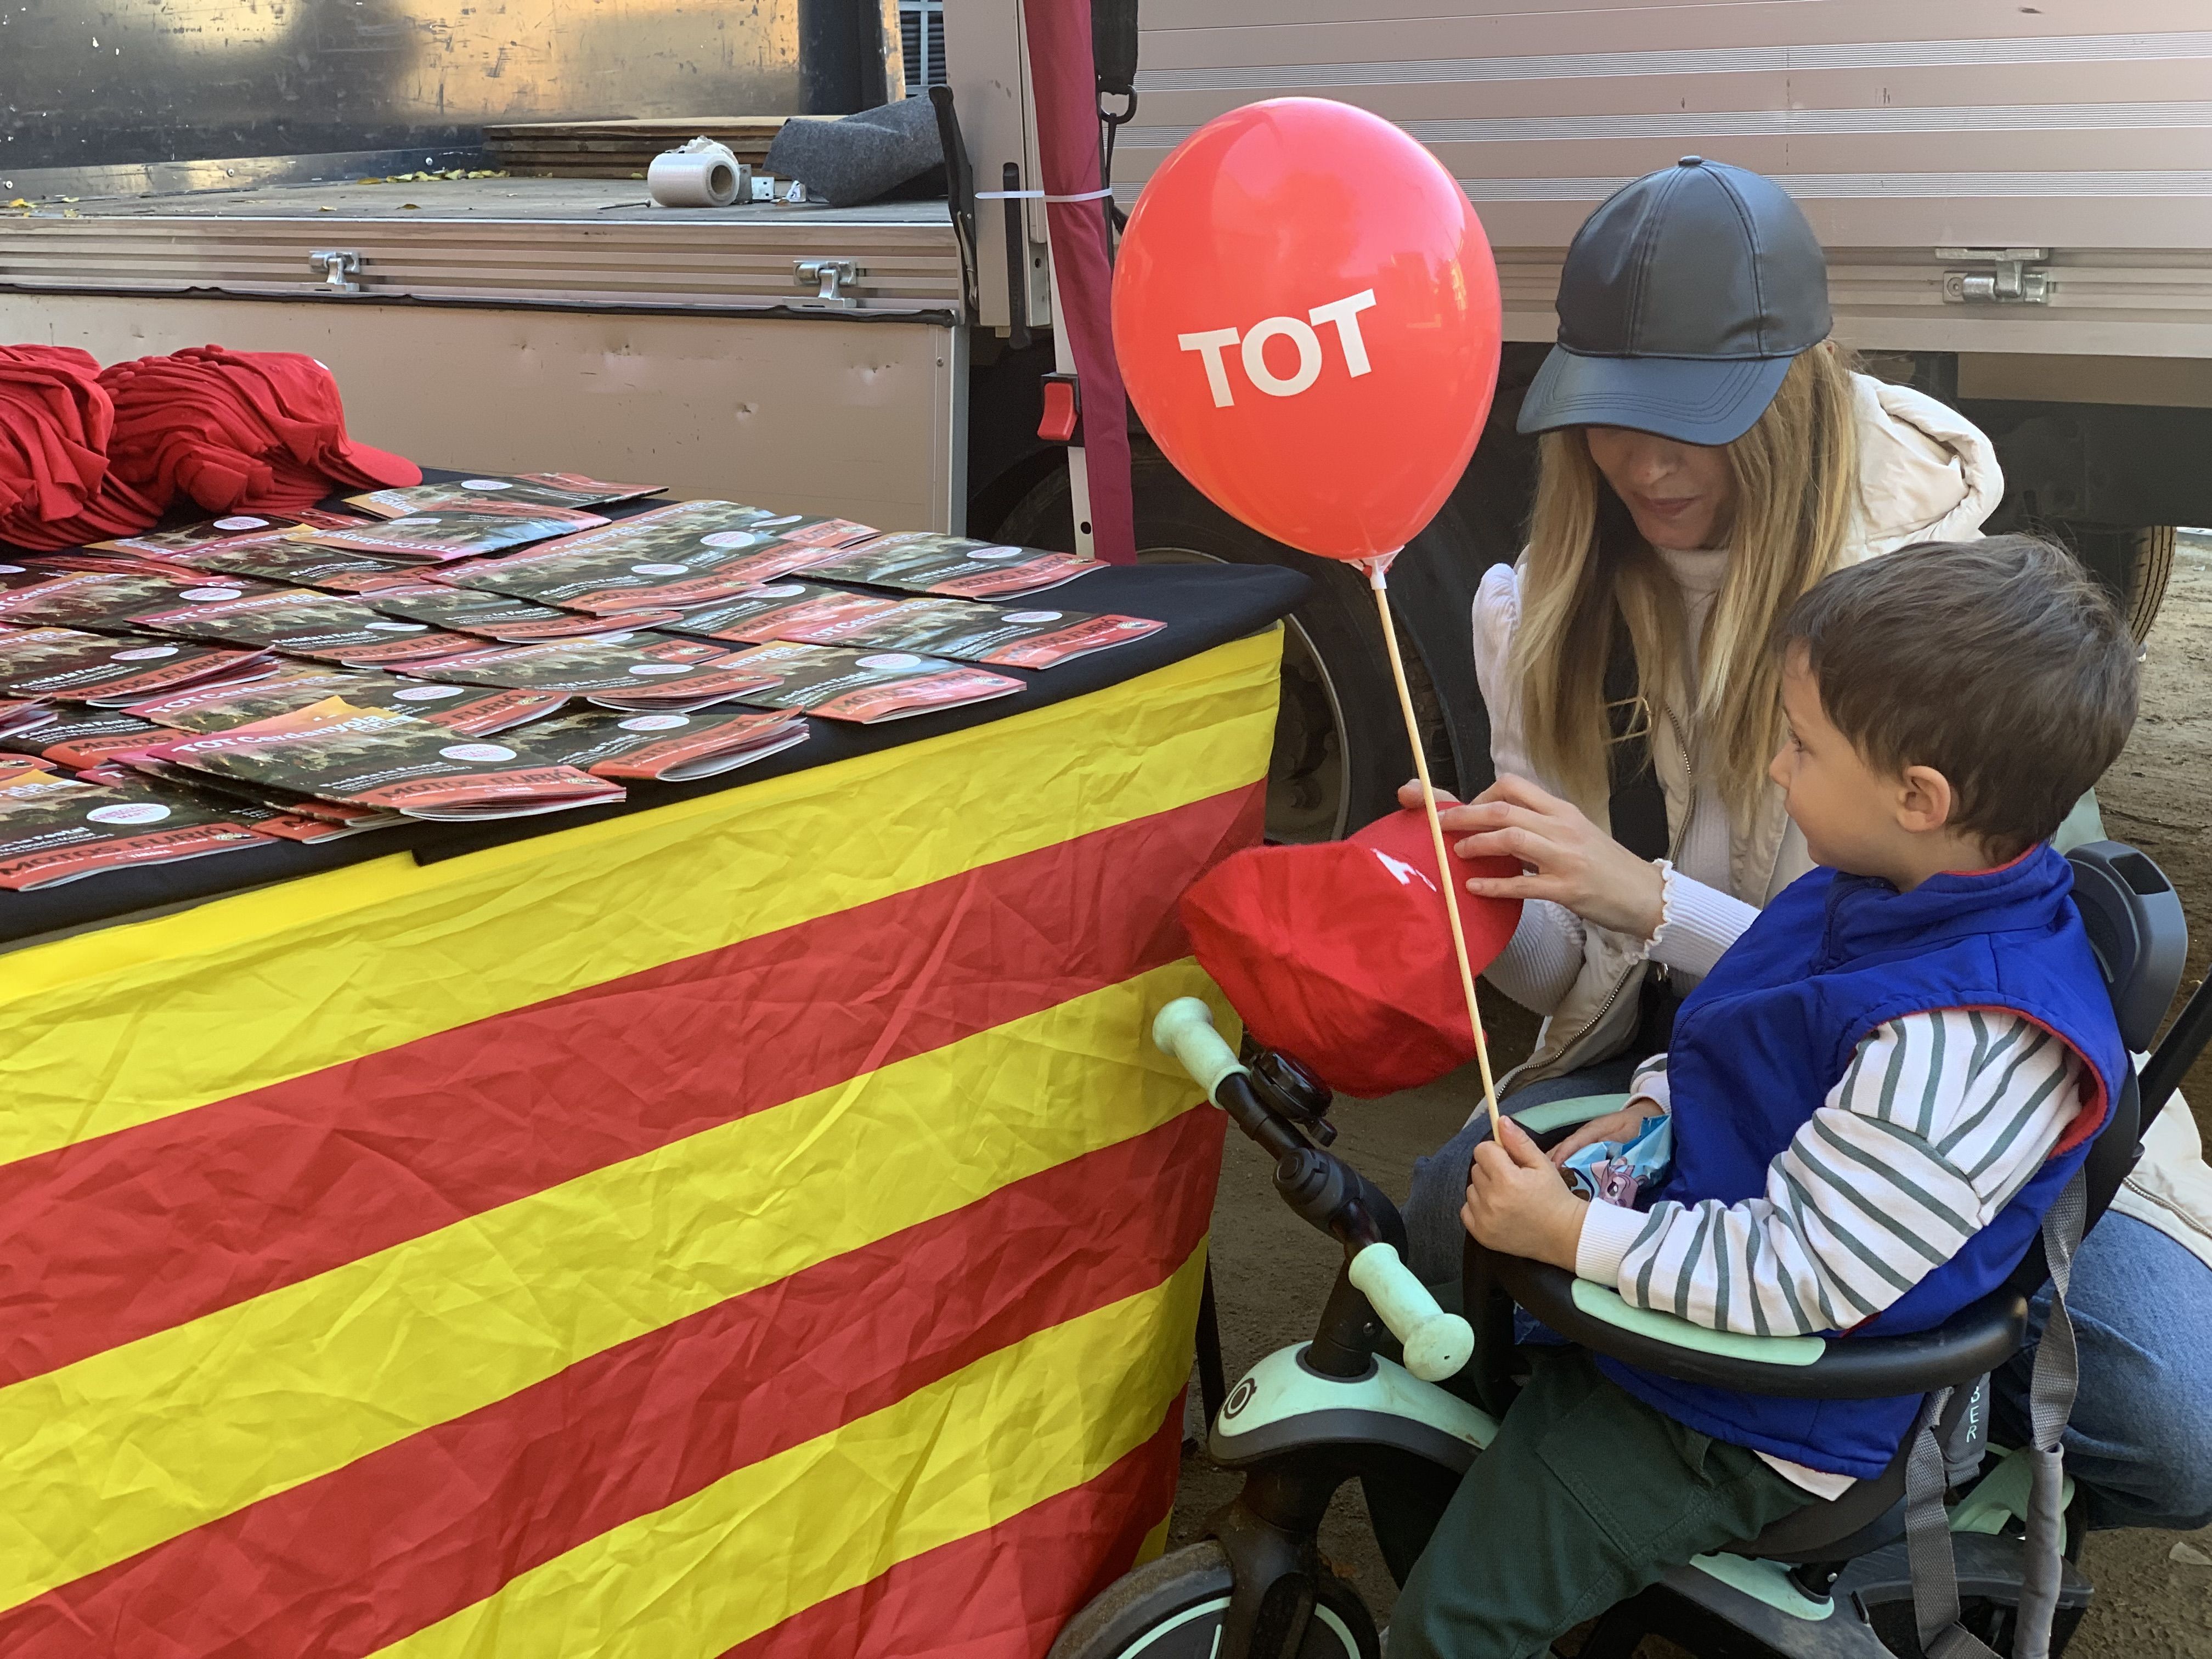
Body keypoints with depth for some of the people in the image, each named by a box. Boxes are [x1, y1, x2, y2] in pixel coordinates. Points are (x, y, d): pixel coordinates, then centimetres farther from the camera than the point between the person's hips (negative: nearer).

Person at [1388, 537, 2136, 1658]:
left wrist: (1570, 1232, -26)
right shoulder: (1884, 895, -3)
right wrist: (1650, 1112, 3)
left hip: (1750, 1425, -10)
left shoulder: (1972, 1050, -34)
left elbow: (1798, 1272, -31)